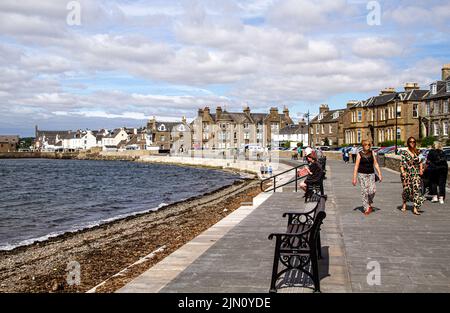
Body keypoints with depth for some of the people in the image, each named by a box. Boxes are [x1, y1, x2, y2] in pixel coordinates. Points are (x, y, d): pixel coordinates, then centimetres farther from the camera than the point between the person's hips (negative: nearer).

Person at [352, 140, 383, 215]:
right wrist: (354, 178, -6)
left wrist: (379, 174, 3)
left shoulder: (372, 153, 6)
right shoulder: (359, 154, -3)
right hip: (362, 174, -2)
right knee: (364, 191, -5)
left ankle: (369, 204, 17)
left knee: (372, 190, -11)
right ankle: (366, 209, 3)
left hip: (371, 174, 2)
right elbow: (356, 166, -3)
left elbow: (375, 164, 10)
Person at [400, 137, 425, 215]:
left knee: (417, 189, -9)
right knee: (406, 189, 5)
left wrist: (421, 169, 2)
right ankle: (404, 204, 32)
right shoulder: (404, 152, 0)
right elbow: (401, 163, -5)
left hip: (416, 173, 2)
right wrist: (402, 172, -17)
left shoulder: (417, 152, 10)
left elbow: (420, 162, 17)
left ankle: (415, 208, -10)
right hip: (407, 173, -2)